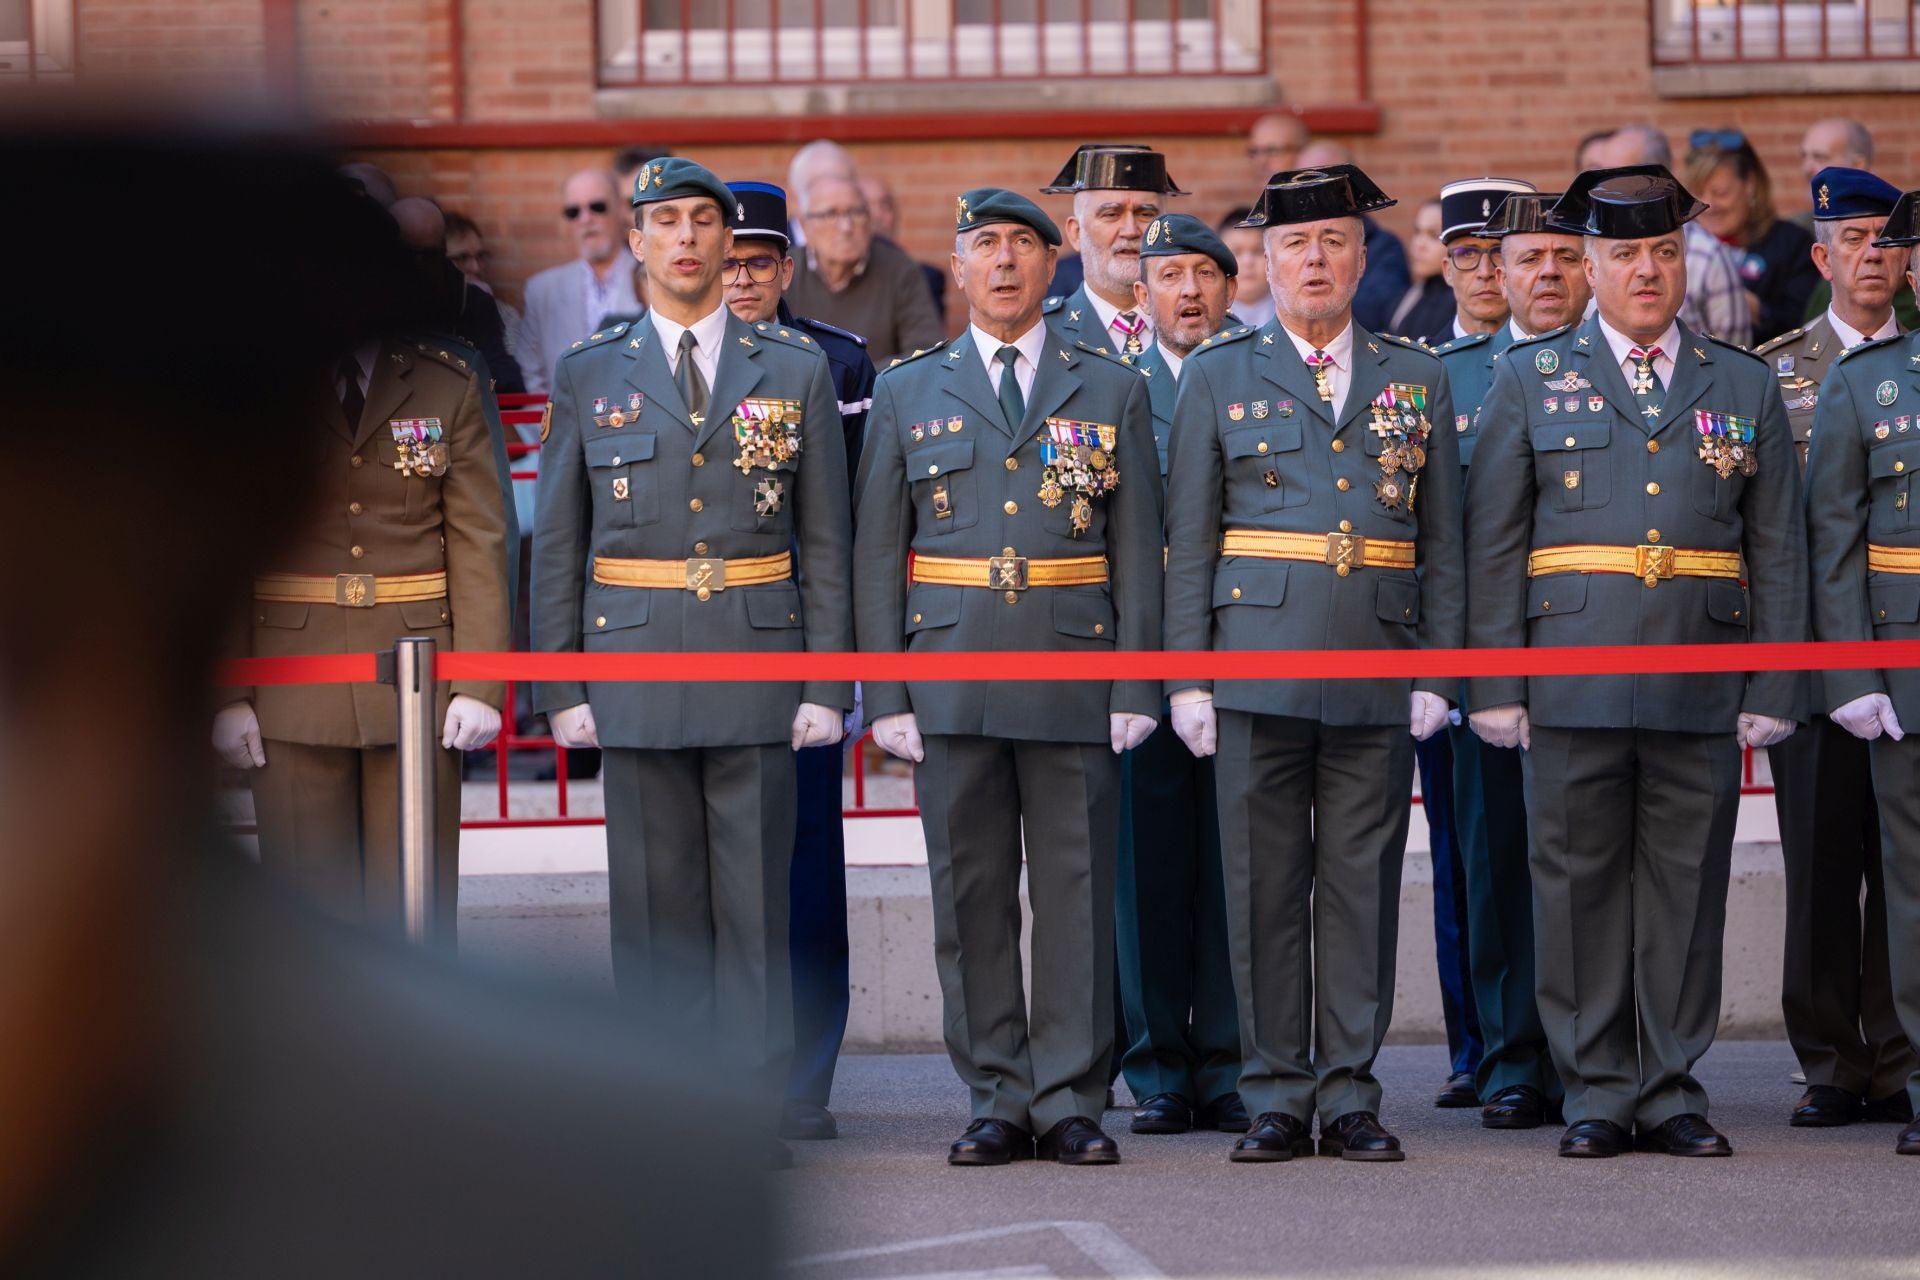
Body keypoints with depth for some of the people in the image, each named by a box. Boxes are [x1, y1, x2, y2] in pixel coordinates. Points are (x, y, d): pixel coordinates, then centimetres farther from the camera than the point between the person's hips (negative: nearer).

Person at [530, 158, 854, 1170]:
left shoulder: (797, 371, 7)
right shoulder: (587, 376, 8)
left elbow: (824, 542, 6)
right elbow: (556, 545, 8)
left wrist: (826, 686, -1)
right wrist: (560, 688, 1)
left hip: (759, 662, 0)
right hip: (634, 663, 0)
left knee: (755, 893, 0)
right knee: (655, 895, 2)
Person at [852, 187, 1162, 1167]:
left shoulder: (1112, 391, 9)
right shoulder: (908, 392, 10)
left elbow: (1138, 550, 6)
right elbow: (876, 554, 8)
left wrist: (1136, 690, -2)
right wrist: (884, 696, 0)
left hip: (1075, 680, -1)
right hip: (951, 681, 1)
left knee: (1077, 893, -1)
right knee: (970, 897, 2)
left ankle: (1071, 1104, 5)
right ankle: (997, 1104, 9)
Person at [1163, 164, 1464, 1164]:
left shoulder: (1417, 380, 12)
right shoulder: (1218, 376, 8)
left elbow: (1442, 543, 11)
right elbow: (1187, 540, 5)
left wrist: (1437, 672, 2)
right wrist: (1186, 676, -2)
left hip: (1378, 671, 1)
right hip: (1257, 664, -1)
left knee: (1363, 884, 3)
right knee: (1263, 885, 0)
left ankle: (1351, 1096, 8)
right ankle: (1276, 1099, 7)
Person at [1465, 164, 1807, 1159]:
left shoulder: (1743, 387, 12)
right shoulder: (1530, 379, 8)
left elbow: (1777, 550, 10)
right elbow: (1493, 544, 5)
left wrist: (1773, 691, 2)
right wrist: (1495, 685, -3)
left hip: (1702, 690, 1)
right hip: (1573, 687, -1)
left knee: (1687, 887, 3)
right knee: (1580, 883, 1)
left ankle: (1671, 1091, 10)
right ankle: (1598, 1094, 9)